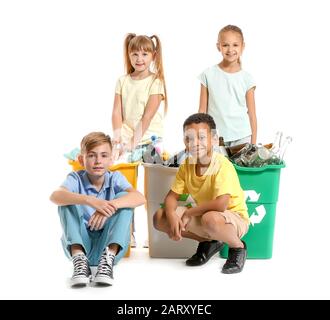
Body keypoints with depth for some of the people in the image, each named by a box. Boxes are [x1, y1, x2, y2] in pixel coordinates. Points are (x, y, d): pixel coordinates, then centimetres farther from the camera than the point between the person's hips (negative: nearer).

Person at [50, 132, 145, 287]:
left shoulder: (115, 178, -1)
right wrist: (89, 200, -44)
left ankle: (108, 259, -30)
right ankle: (79, 259, -31)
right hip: (79, 244, 0)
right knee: (68, 200, -20)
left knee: (123, 198, -18)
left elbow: (140, 198, -21)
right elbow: (55, 196, -28)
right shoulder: (76, 178, -4)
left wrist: (109, 205, -39)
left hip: (108, 244, 1)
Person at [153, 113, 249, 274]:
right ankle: (208, 242, 8)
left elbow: (220, 205, -36)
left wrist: (189, 212, -23)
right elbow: (172, 196, -1)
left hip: (234, 218, -7)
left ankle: (238, 247, -7)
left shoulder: (223, 166, -25)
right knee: (159, 218, -7)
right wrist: (172, 216, -24)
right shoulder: (187, 165, -5)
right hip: (202, 216, 7)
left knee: (210, 219, -41)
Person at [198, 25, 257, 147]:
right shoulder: (209, 75, 2)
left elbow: (252, 114, 4)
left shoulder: (246, 78, 2)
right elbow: (202, 111, 5)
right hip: (215, 138, 0)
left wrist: (253, 145, 2)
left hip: (242, 137, 0)